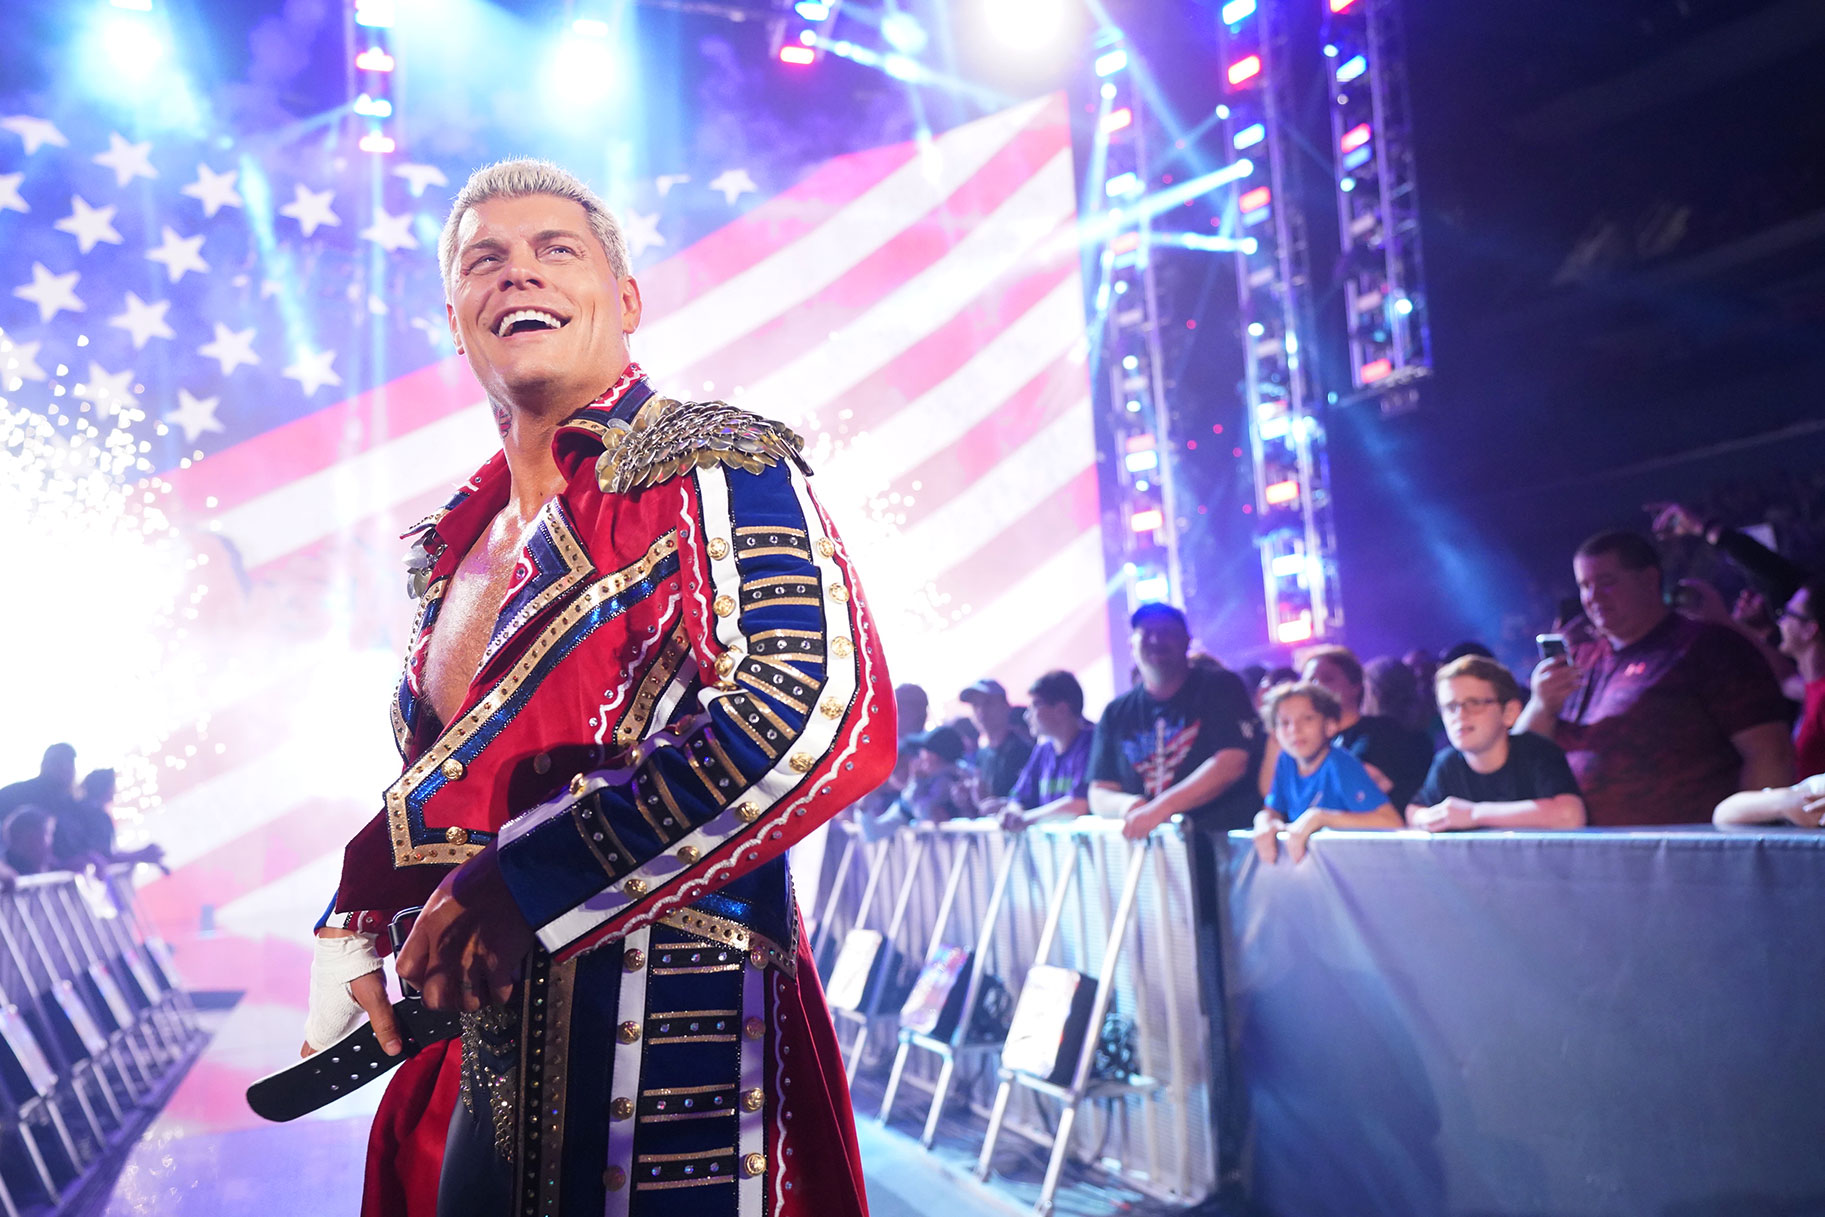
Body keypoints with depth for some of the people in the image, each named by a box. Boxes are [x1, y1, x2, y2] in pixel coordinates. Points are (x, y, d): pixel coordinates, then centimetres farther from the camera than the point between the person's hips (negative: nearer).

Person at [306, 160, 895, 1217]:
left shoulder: (705, 464, -9)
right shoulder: (458, 542, 14)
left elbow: (828, 721, -25)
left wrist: (521, 888, -23)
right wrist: (357, 928, 8)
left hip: (667, 1026, -7)